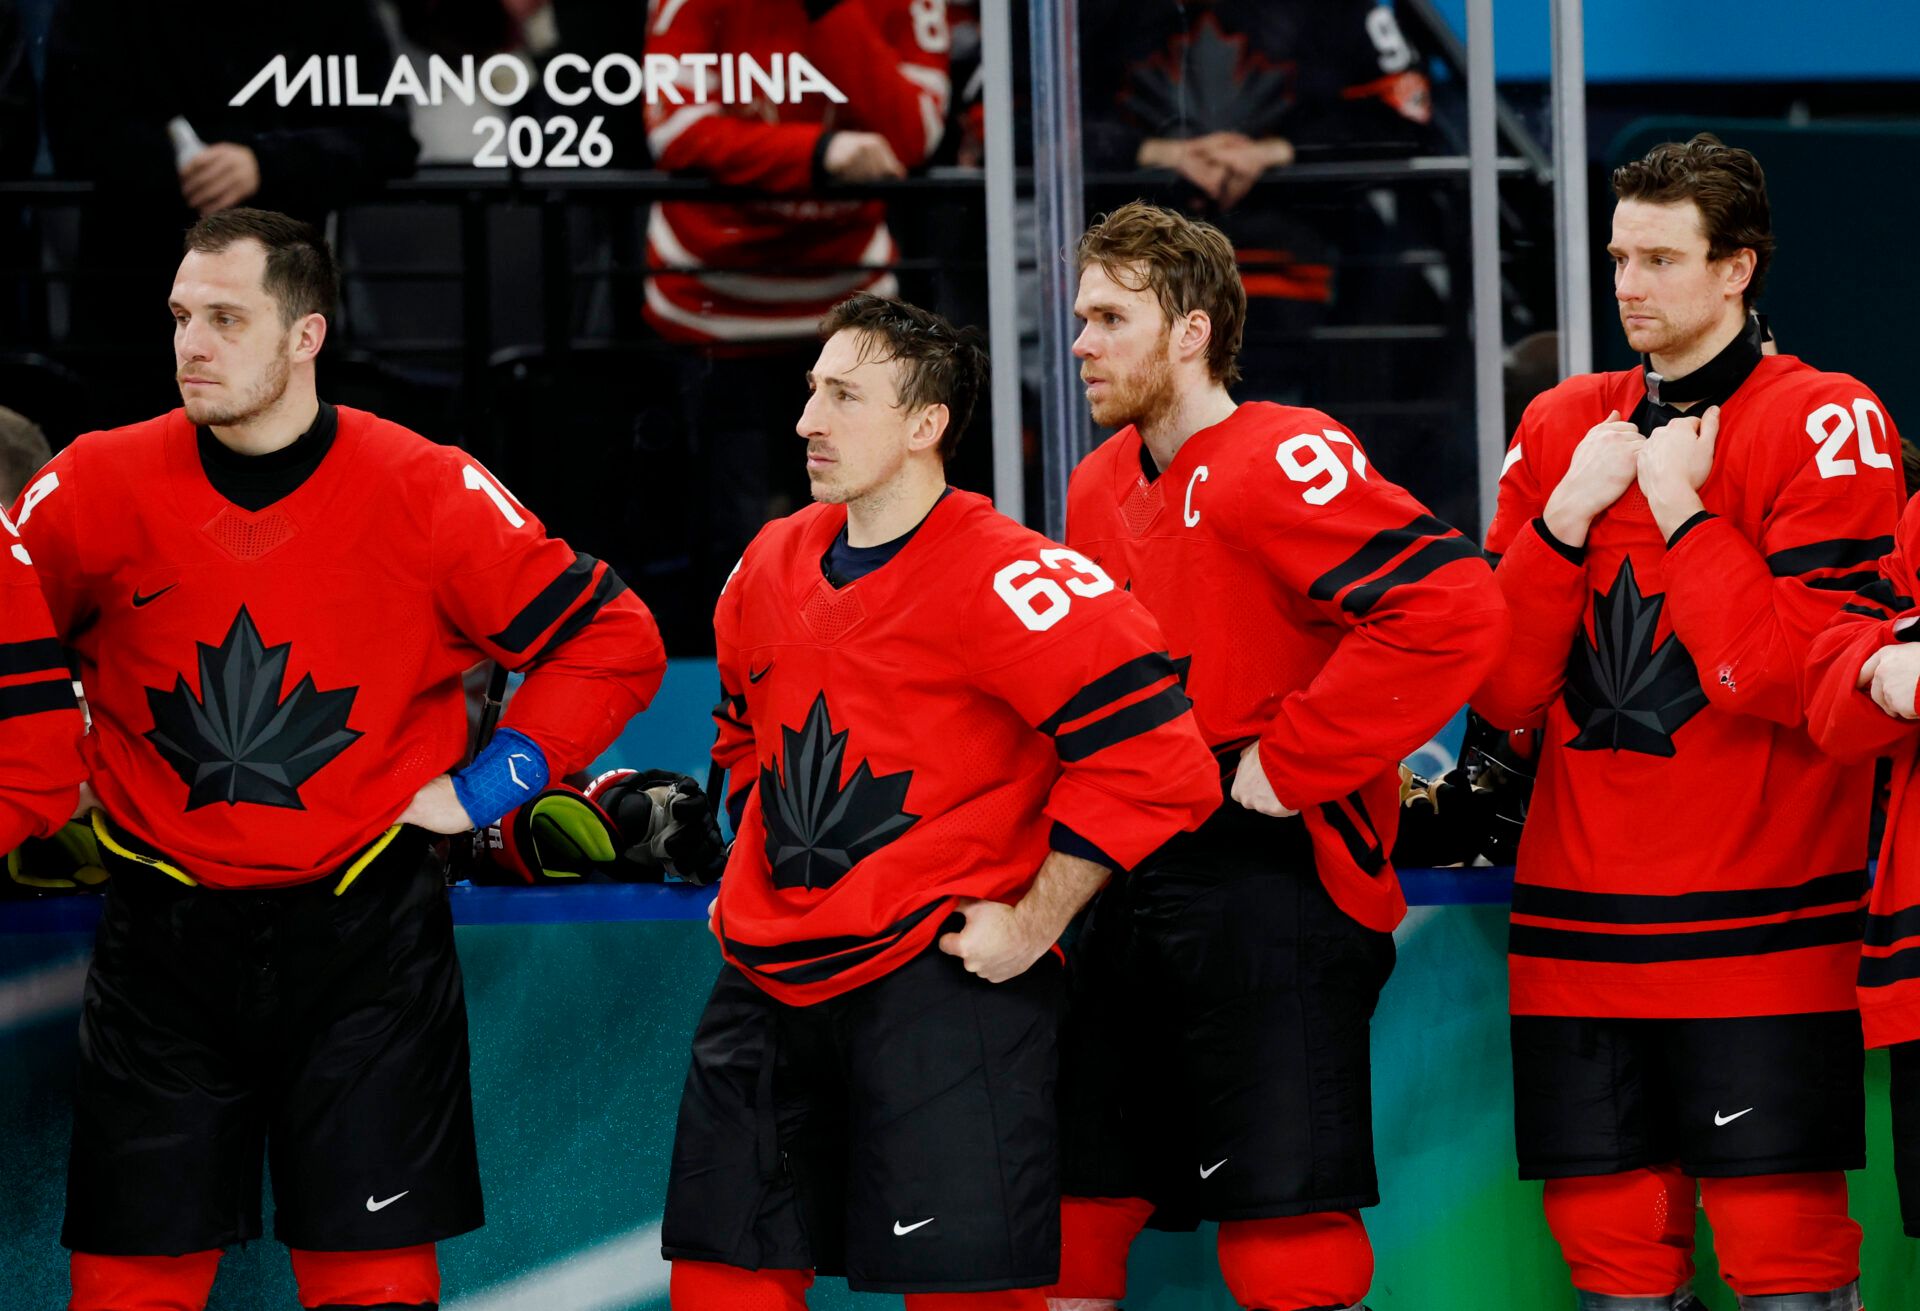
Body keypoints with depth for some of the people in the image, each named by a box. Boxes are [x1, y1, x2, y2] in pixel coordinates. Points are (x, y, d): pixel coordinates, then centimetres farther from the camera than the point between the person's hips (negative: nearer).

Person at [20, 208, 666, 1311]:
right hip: (163, 942, 1)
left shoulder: (428, 496, -6)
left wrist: (483, 791, -3)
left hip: (363, 937, -1)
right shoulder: (100, 489, -3)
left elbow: (615, 642, 0)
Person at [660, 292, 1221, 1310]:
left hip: (940, 984, -7)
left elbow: (1148, 753, -19)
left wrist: (1035, 921, -14)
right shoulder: (770, 567, 10)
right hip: (771, 980, 7)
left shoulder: (1003, 579, -15)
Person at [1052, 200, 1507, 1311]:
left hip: (1266, 893, -9)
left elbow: (1453, 610, -26)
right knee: (1067, 1221, 11)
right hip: (1122, 897, 9)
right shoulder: (1101, 490, 13)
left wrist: (1292, 762, -19)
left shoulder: (1283, 464, -14)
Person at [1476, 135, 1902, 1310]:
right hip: (1582, 933, 5)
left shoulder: (1824, 424, -4)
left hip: (1758, 933, -5)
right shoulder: (1563, 428, 13)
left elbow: (1802, 674, -16)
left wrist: (1679, 509, -12)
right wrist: (1565, 520, -4)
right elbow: (1500, 689, 8)